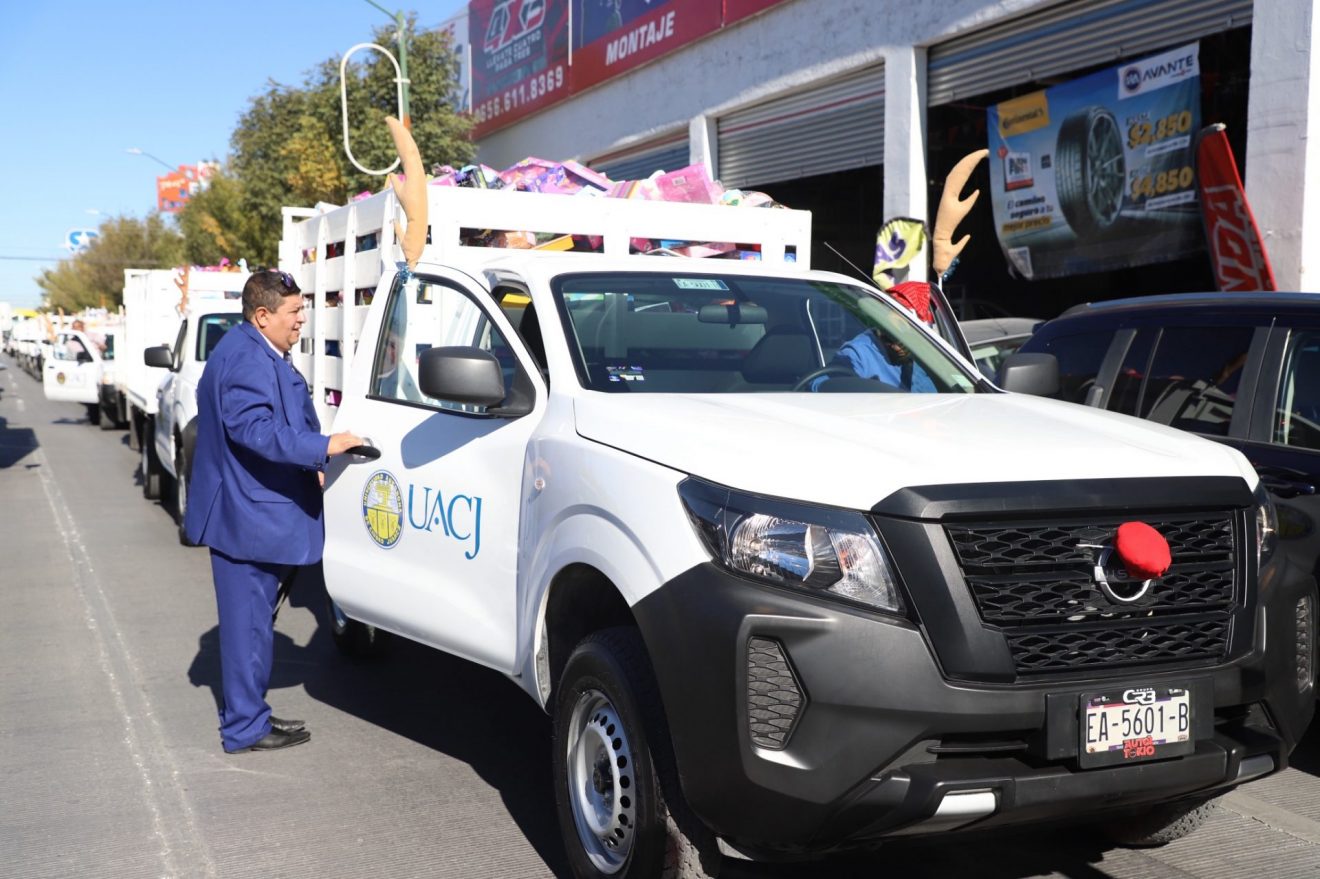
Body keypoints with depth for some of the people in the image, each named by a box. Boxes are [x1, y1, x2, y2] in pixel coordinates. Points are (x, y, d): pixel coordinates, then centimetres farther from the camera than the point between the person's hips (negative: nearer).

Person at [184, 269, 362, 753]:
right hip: (248, 515, -11)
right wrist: (324, 447, -28)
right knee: (249, 620, -2)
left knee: (251, 619, 17)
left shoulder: (259, 354, 16)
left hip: (251, 511, 11)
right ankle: (245, 727, 7)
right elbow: (254, 429, -29)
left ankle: (246, 714, 28)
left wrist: (310, 467, 19)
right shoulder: (247, 358, -19)